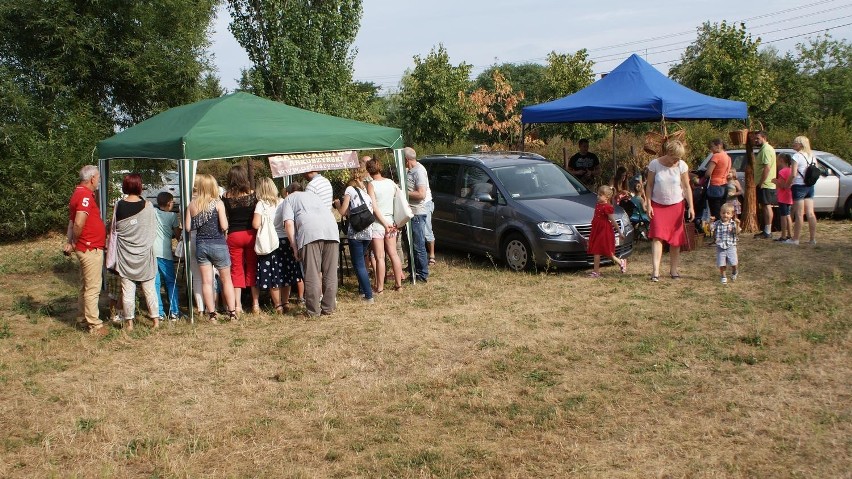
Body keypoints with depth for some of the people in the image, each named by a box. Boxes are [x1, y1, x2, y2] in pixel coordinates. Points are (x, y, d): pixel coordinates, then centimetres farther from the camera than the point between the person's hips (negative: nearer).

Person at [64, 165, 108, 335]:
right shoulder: (85, 195, -19)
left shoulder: (79, 193, 13)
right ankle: (94, 325, 2)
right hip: (91, 249, -10)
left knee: (86, 286, 19)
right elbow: (78, 223, -28)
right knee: (93, 288, -3)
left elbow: (72, 221, 15)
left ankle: (84, 319, 30)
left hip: (85, 249, 10)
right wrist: (74, 243, -13)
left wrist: (70, 242, 9)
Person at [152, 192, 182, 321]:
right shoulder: (172, 216, 0)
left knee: (154, 283, 5)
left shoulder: (152, 212, 7)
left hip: (151, 251, 2)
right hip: (164, 252, -2)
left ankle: (159, 312, 2)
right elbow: (178, 234, 3)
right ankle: (174, 312, 4)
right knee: (171, 282, 9)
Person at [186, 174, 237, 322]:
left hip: (201, 245, 3)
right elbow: (224, 226, -16)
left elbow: (188, 227, 0)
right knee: (226, 280, 11)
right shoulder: (218, 203, -10)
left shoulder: (192, 204, -1)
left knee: (206, 281, 8)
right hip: (218, 244, -2)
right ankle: (232, 312, 13)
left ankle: (212, 314, 9)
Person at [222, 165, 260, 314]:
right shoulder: (252, 194, -6)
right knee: (252, 269, 10)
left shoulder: (226, 197, -5)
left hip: (234, 235, 0)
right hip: (251, 234, 0)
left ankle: (237, 306, 6)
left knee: (236, 270, 7)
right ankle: (256, 304, 12)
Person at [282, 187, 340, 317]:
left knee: (312, 275, -1)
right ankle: (328, 308, 14)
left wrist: (294, 247, 7)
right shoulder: (314, 196, 38)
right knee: (330, 273, 9)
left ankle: (313, 311, 2)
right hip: (332, 230, 4)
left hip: (309, 232, -4)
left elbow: (289, 223, 5)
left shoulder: (289, 198, 22)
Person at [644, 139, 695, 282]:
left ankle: (674, 269, 17)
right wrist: (648, 205, -8)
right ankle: (655, 271, -15)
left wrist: (691, 206, -7)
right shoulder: (655, 164, -10)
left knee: (675, 239, 5)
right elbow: (649, 185, -3)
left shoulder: (682, 166, -7)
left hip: (676, 205, 2)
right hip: (658, 205, -1)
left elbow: (687, 187, -1)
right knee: (657, 237, -12)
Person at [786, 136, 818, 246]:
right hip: (810, 187, 7)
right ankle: (813, 239, 10)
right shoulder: (812, 156, 10)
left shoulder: (797, 156, -12)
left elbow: (793, 175, -17)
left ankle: (795, 239, 2)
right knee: (810, 213, 8)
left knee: (799, 214, -3)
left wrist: (787, 185, -5)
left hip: (799, 186, -7)